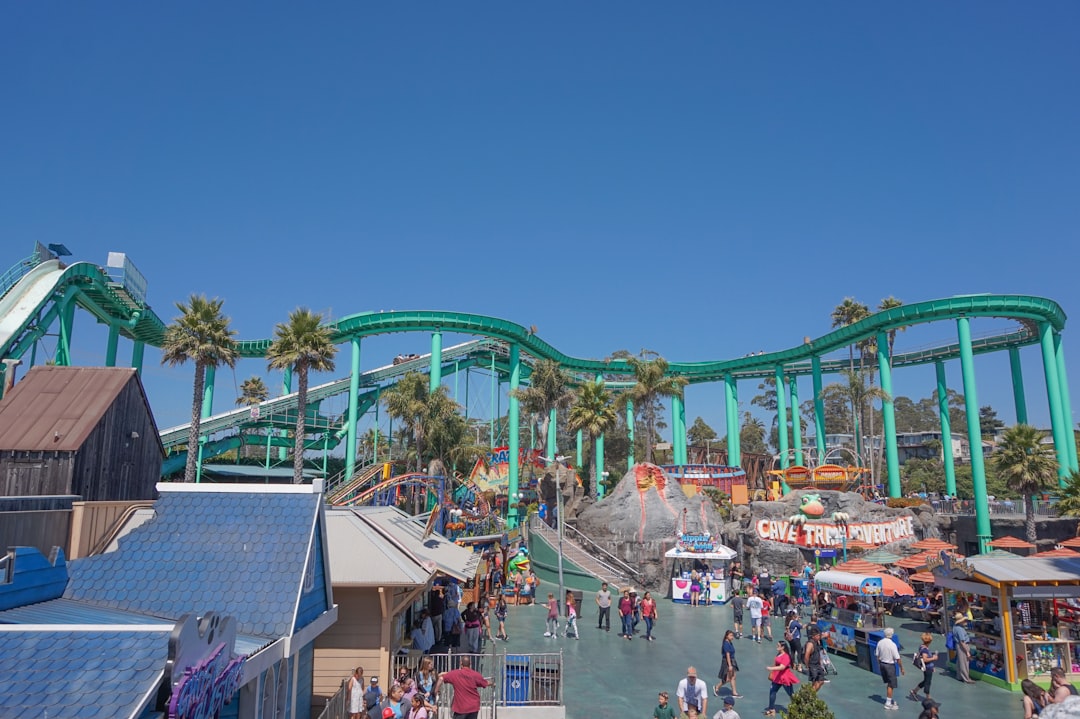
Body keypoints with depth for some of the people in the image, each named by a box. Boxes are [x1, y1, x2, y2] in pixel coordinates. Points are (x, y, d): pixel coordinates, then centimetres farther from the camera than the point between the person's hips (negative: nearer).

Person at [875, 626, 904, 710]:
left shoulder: (880, 643, -2)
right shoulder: (892, 644, -22)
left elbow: (877, 655, 6)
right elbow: (897, 658, -18)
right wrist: (901, 668, -6)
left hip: (882, 664, 6)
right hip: (890, 665, -6)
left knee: (888, 683, 23)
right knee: (891, 685, 6)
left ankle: (889, 699, 34)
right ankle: (888, 703, 12)